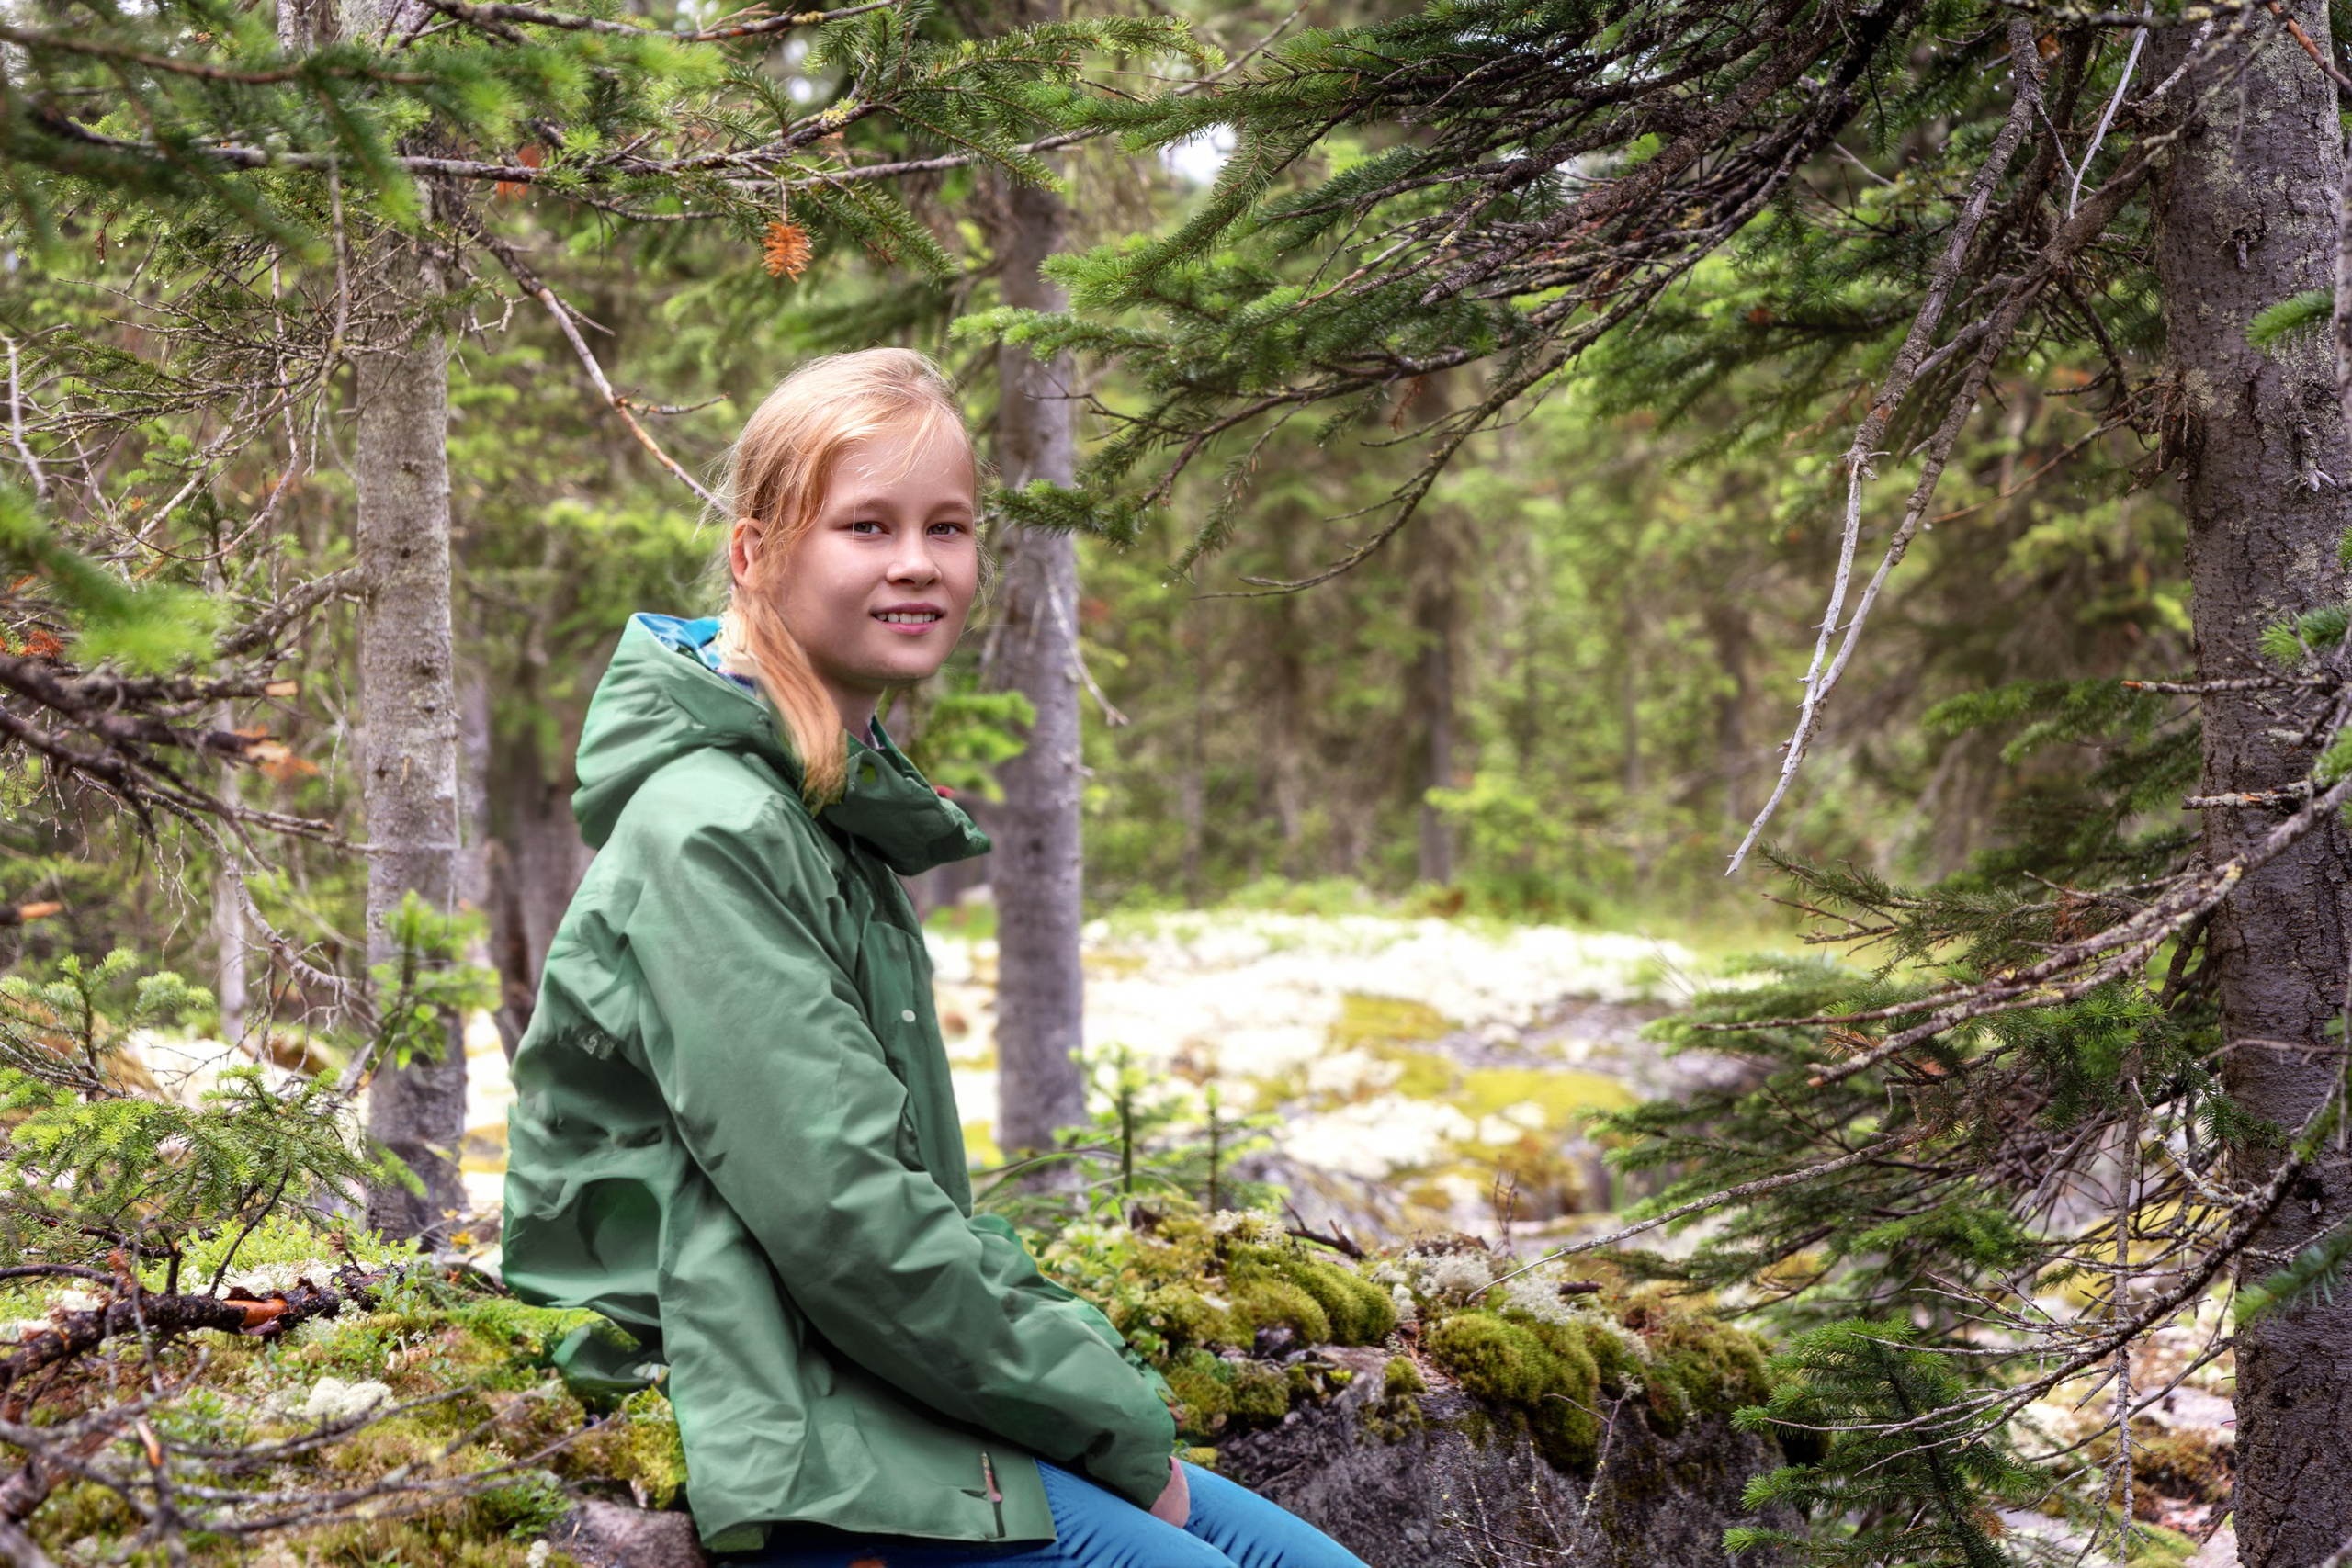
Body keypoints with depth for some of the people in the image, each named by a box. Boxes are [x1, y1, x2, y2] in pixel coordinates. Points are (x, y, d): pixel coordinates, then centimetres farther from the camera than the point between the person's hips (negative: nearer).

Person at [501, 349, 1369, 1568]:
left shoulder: (842, 814, 14)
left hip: (868, 1386, 9)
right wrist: (1118, 1418, -14)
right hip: (776, 1435, -9)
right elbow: (843, 1216, -22)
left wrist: (1082, 1362, 3)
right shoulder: (709, 834, -16)